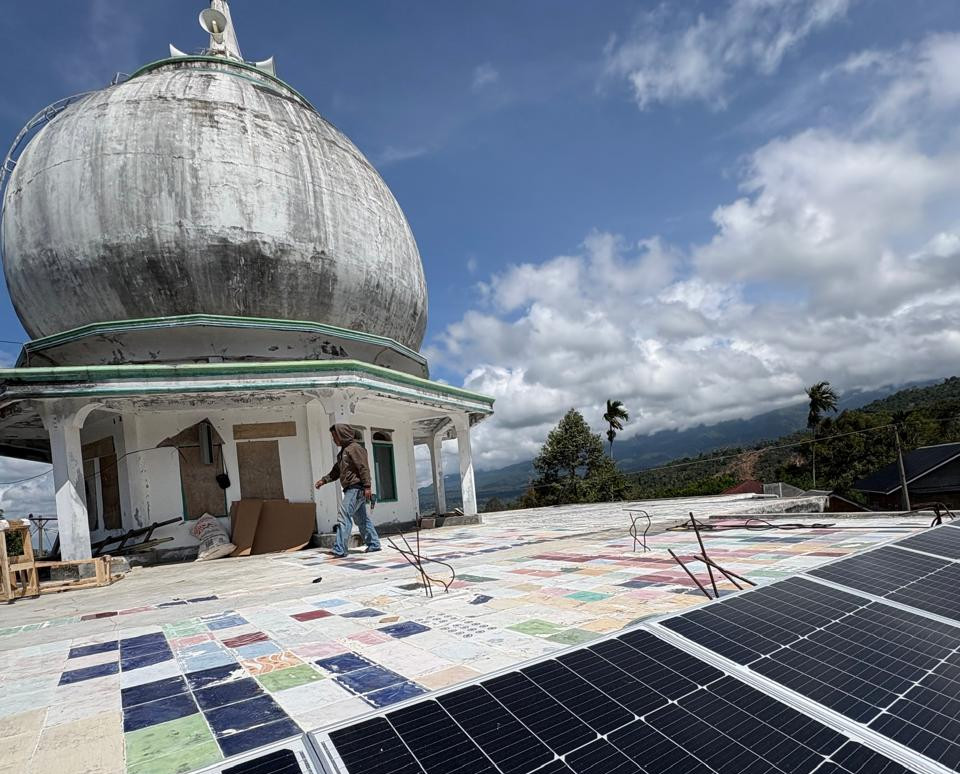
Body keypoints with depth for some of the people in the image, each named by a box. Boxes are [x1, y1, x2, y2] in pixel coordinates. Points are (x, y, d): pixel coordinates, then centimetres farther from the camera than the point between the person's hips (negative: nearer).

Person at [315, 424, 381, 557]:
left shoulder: (355, 448, -10)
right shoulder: (343, 451, 20)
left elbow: (364, 468, -17)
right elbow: (336, 471, 25)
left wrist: (367, 486, -22)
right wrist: (323, 480, 16)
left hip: (356, 488, -10)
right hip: (351, 489, 10)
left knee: (344, 517, -13)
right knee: (362, 518, 13)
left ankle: (339, 550, -13)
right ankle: (374, 544, 20)